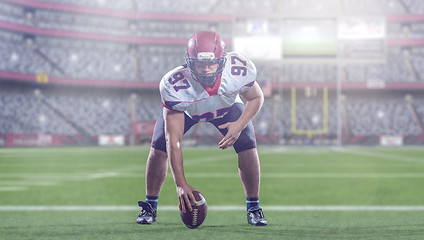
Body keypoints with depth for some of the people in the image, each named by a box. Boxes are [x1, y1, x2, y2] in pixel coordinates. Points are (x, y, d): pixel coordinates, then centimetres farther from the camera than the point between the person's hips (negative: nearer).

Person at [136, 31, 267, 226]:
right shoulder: (175, 85, -42)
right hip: (184, 108, -1)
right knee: (159, 148, -16)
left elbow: (256, 98, -13)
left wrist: (239, 126, -32)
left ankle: (253, 208, 4)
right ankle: (150, 206, 7)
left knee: (248, 148, -16)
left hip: (227, 106, 1)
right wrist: (180, 184, -41)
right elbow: (173, 141, -37)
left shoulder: (240, 71, -38)